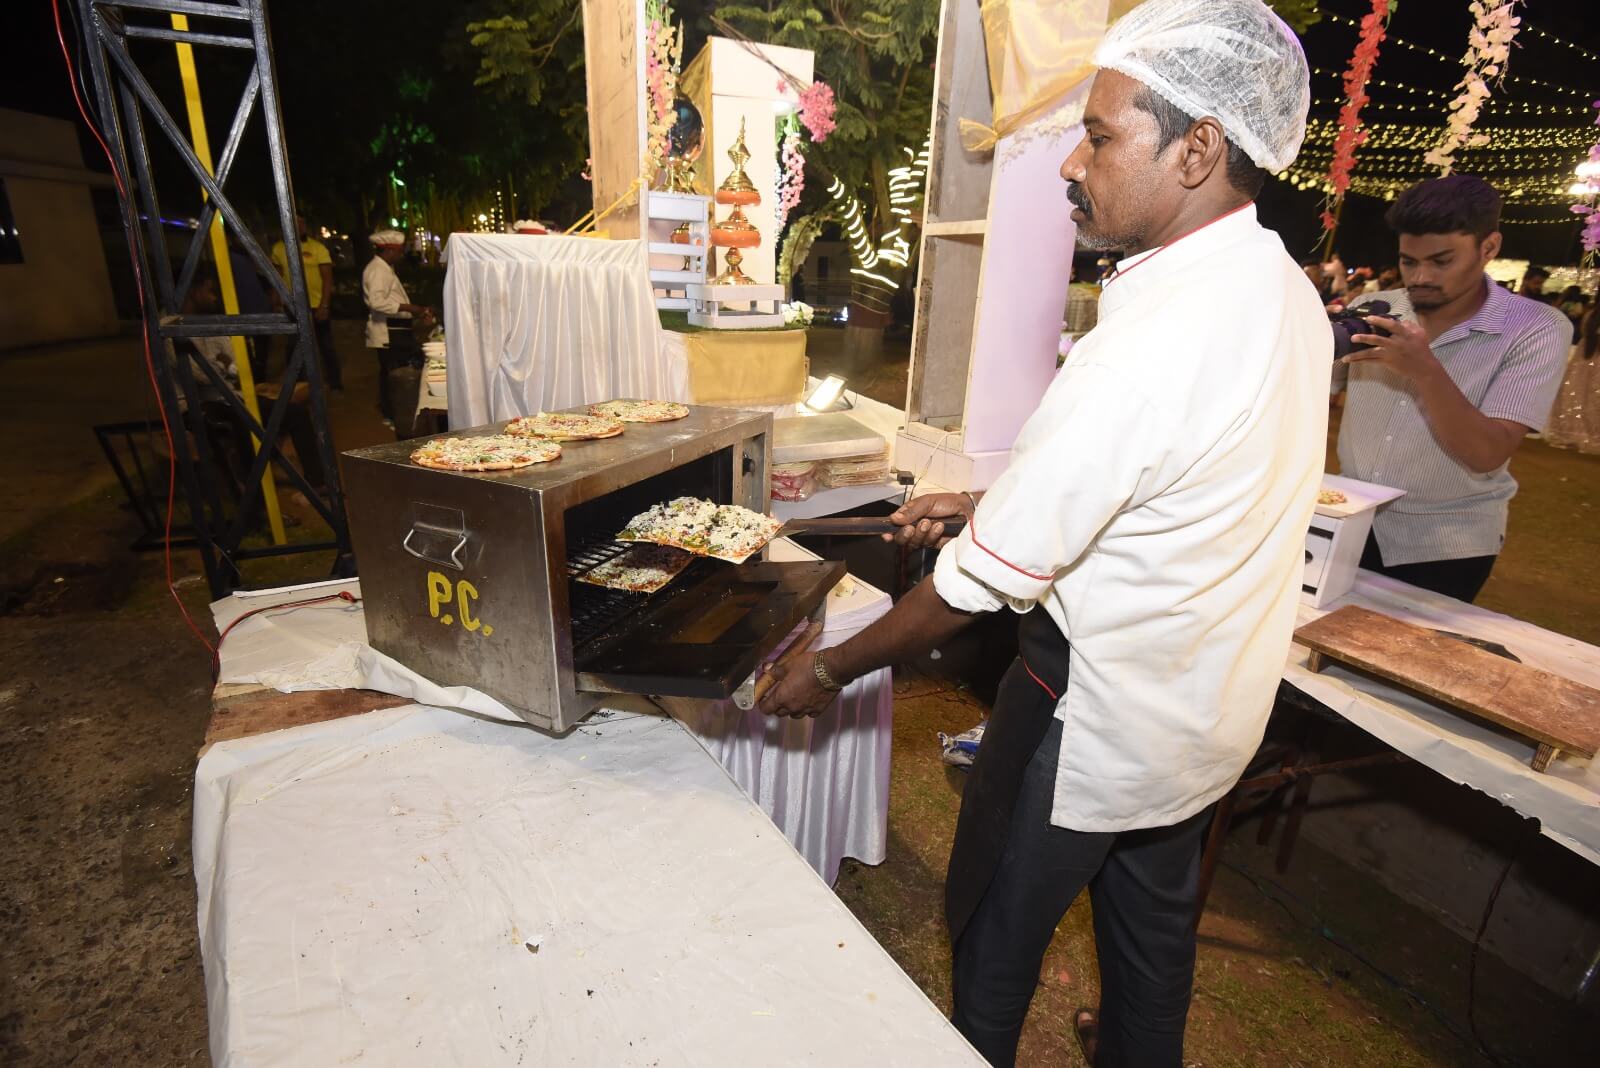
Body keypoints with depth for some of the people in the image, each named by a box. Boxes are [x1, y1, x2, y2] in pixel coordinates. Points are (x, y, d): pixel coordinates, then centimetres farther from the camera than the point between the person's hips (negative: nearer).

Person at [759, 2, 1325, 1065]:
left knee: (995, 931, 17)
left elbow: (989, 576, -27)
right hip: (1209, 705, 9)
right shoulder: (1288, 291, -1)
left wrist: (831, 669, -14)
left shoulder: (1153, 344, -31)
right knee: (1153, 917, 30)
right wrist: (990, 500, 7)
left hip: (1097, 717, -9)